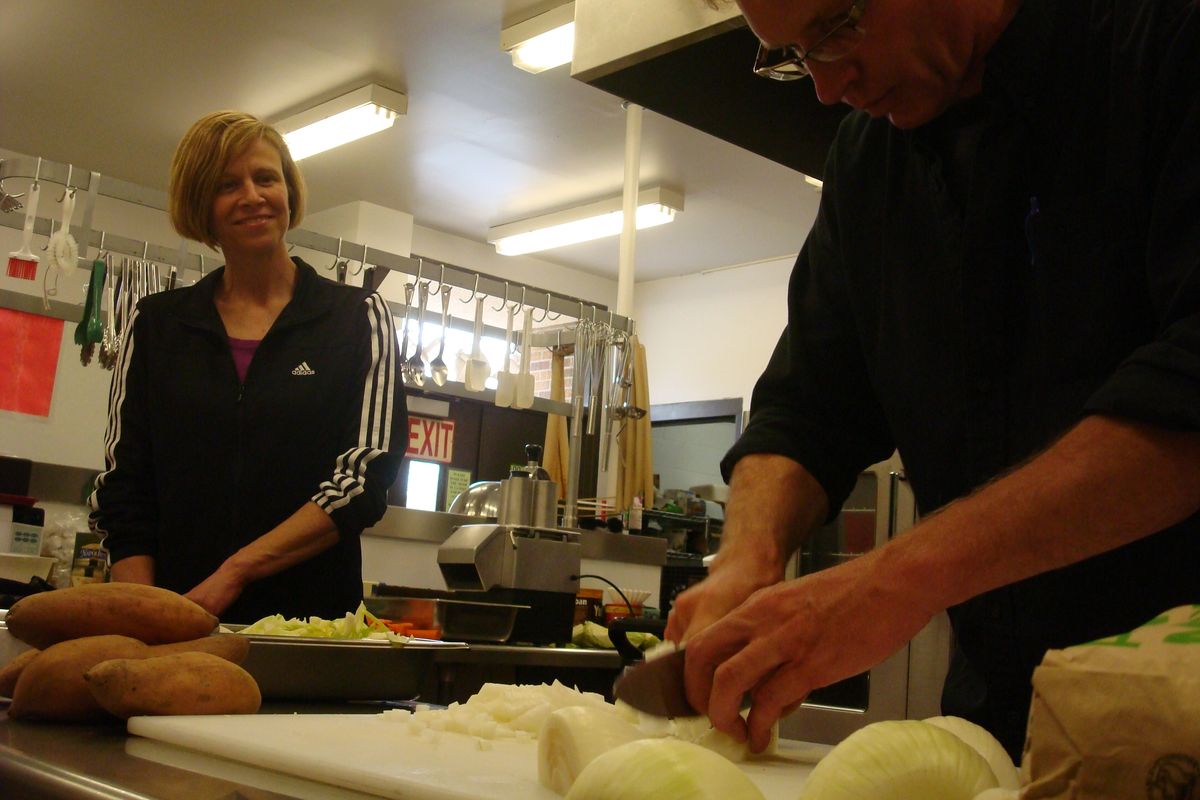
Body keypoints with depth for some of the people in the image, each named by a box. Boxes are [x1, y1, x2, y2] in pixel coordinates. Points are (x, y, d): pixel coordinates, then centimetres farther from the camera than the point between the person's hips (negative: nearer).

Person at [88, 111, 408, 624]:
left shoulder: (358, 318, 5)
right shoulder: (155, 323, 11)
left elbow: (367, 473, -4)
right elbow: (121, 487, 8)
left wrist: (233, 573, -12)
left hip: (309, 620, -1)